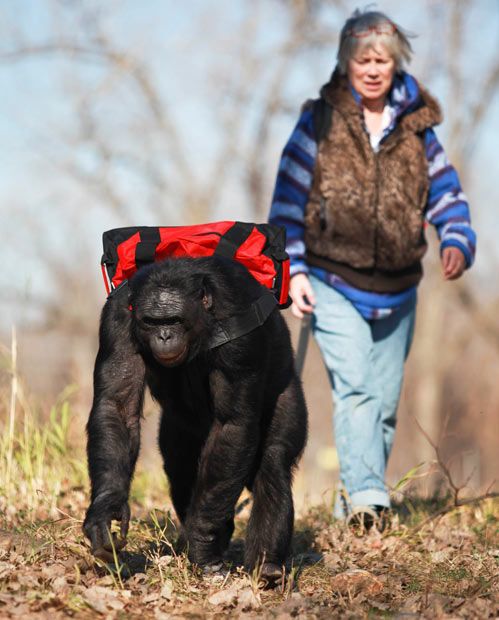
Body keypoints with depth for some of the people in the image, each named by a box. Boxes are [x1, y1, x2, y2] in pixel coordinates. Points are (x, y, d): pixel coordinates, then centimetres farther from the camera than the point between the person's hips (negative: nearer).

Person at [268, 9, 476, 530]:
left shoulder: (416, 126, 6)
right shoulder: (320, 122, -1)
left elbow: (446, 192, 11)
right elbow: (287, 199, 0)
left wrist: (457, 242, -9)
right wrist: (293, 270, -8)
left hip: (396, 290, 4)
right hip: (334, 285, -4)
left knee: (385, 401, 7)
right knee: (354, 388, -20)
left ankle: (356, 497, 20)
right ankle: (365, 494, -28)